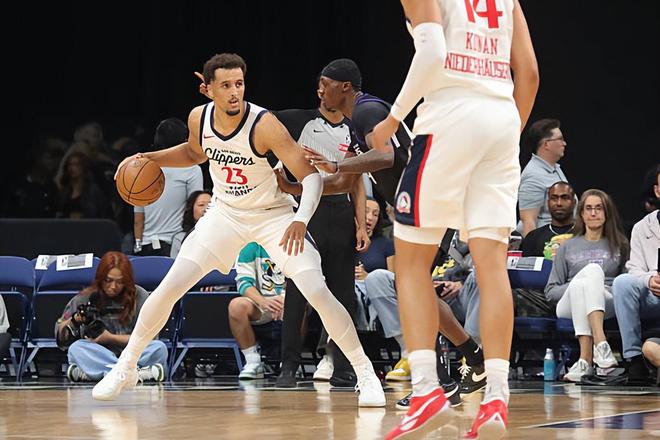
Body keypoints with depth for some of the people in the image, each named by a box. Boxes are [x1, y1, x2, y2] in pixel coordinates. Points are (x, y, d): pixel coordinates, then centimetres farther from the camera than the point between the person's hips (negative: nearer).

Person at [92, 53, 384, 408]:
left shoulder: (264, 125, -27)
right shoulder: (199, 118, -11)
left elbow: (310, 175, -29)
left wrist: (301, 219, -46)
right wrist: (150, 158, 0)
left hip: (273, 215, -4)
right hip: (225, 214, 4)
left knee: (318, 293, -19)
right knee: (168, 287, -6)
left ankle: (366, 374, -5)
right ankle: (125, 368, 10)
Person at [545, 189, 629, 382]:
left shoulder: (620, 245, 23)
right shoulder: (567, 247, 23)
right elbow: (550, 291, 16)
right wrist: (578, 286, -3)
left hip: (609, 305, 0)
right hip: (569, 305, 0)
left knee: (593, 271, -33)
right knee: (592, 269, -31)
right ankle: (600, 343, -52)